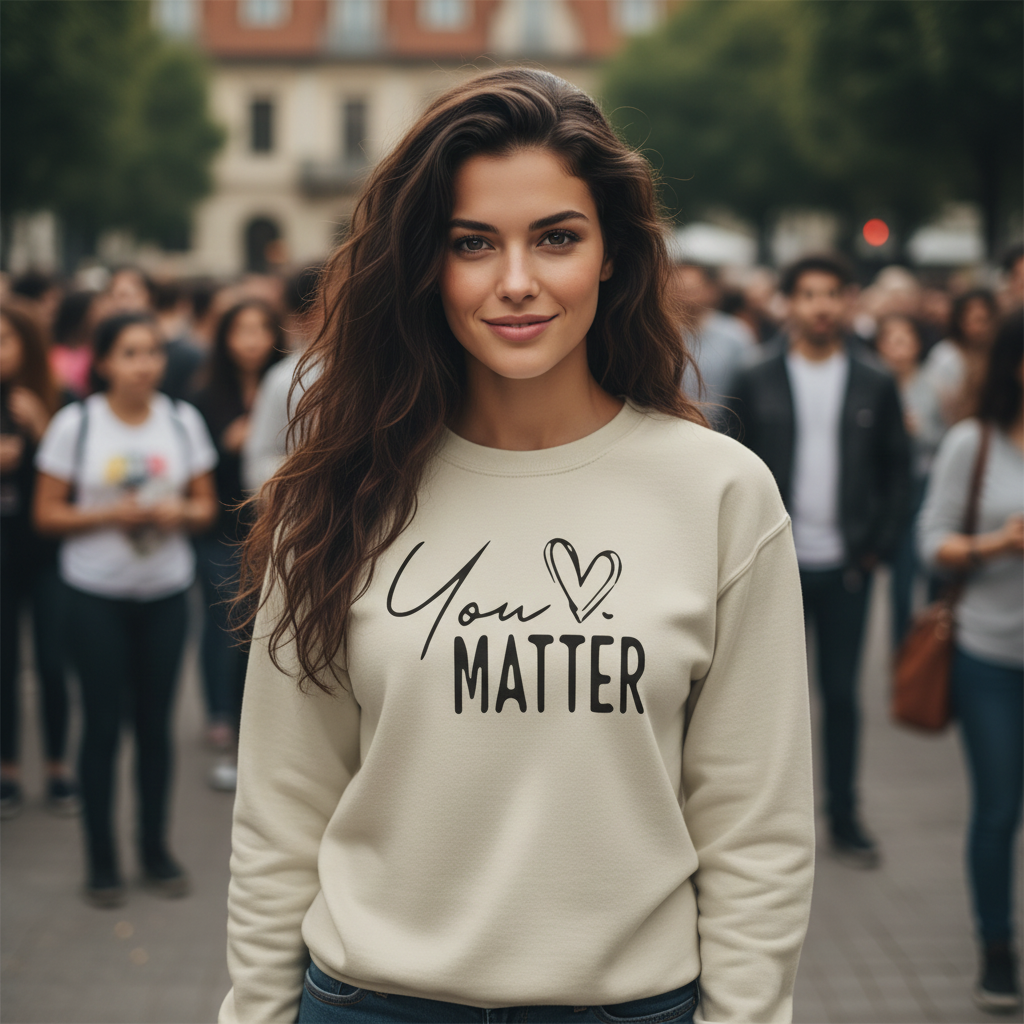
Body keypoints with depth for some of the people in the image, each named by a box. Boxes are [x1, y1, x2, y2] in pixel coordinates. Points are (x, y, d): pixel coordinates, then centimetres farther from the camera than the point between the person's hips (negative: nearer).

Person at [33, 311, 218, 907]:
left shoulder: (183, 421, 3)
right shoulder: (75, 424, -5)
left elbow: (206, 505, 8)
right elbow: (47, 515, -4)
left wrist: (181, 513, -14)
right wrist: (110, 514, -19)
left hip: (166, 591, 2)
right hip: (97, 594, -2)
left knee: (156, 722, 8)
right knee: (103, 724, 0)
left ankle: (156, 848, 21)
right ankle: (102, 859, 11)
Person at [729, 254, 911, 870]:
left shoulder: (875, 385, 3)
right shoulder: (757, 382, 0)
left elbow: (898, 470, 7)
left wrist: (882, 545, -1)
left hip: (846, 566, 1)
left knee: (842, 693, 9)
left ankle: (845, 819, 21)